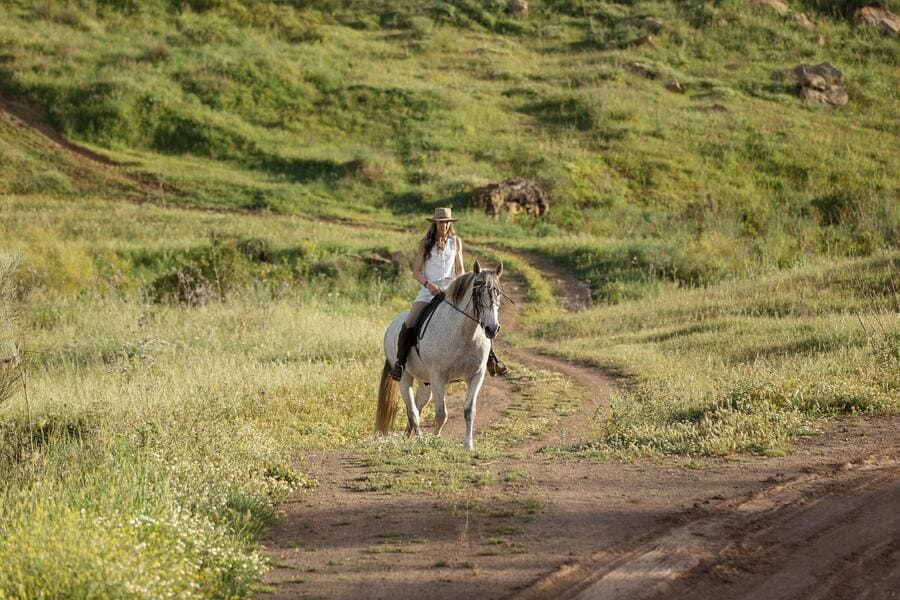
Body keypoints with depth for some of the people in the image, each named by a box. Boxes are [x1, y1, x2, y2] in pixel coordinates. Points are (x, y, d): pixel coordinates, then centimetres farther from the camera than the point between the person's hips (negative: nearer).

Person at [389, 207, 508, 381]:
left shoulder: (456, 241, 8)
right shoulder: (426, 243, 3)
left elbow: (460, 269, 12)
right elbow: (416, 272, 1)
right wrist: (428, 284, -17)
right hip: (428, 292, -2)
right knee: (409, 324, -25)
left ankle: (491, 360, -1)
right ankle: (400, 361, -13)